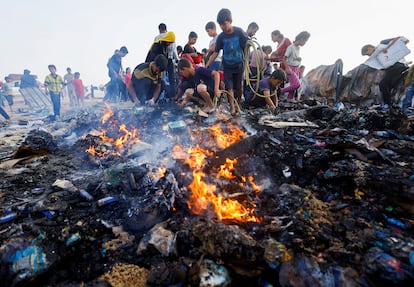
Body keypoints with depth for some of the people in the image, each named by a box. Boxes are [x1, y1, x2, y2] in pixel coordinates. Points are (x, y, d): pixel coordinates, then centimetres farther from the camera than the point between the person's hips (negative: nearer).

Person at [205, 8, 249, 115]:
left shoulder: (239, 32, -13)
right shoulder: (221, 37, -8)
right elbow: (215, 53, -5)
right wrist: (206, 66, -11)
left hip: (239, 65, -1)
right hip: (227, 66, 1)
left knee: (239, 86, 9)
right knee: (229, 87, -6)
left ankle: (239, 102, 33)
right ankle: (232, 107, -1)